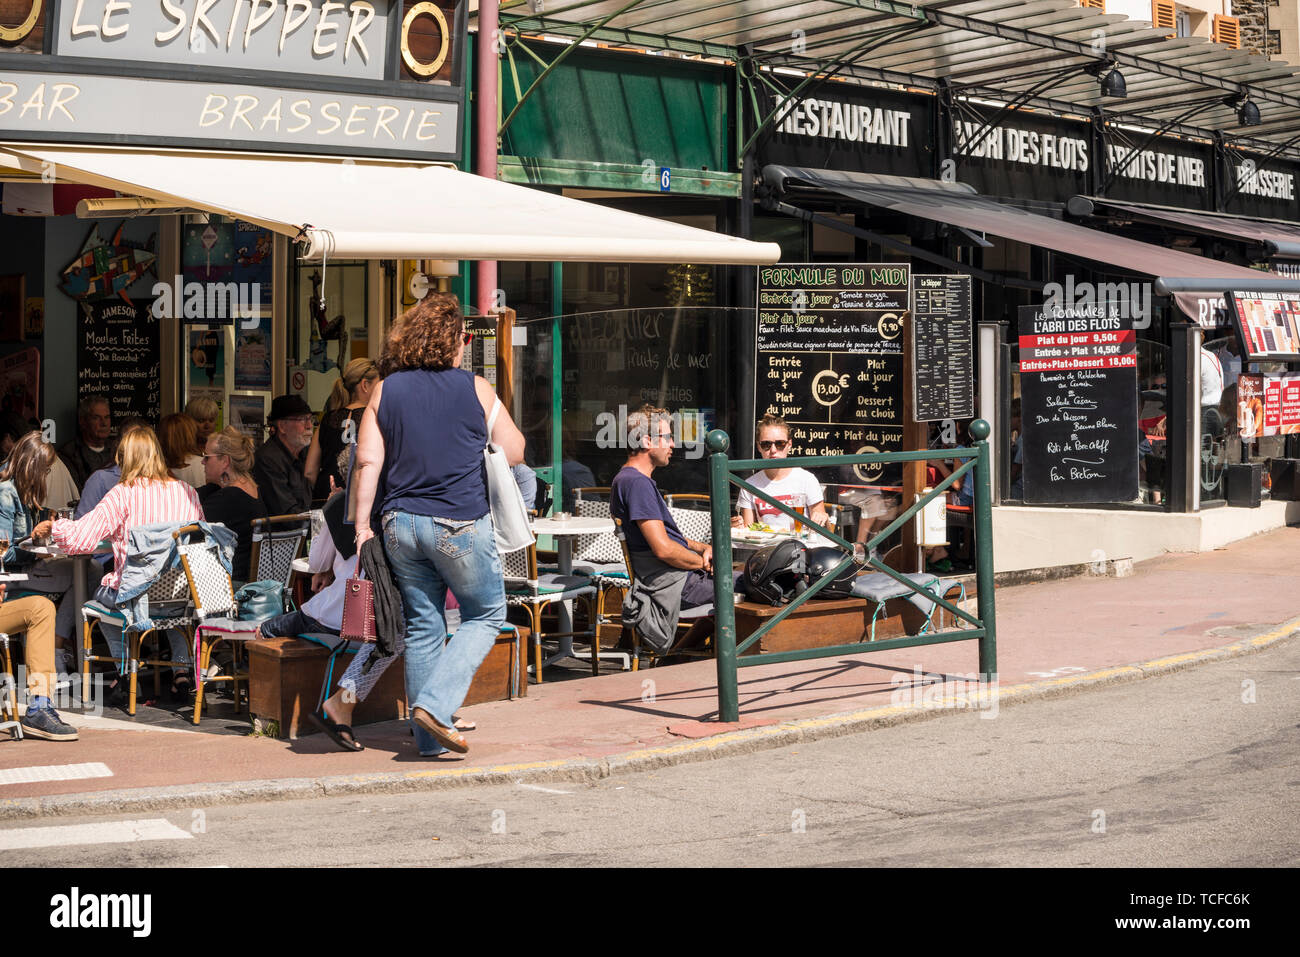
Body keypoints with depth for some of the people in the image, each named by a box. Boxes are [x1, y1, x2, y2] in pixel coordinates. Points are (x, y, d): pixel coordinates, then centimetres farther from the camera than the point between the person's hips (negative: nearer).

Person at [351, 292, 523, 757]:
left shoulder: (384, 391, 5)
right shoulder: (476, 388, -2)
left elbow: (367, 463, -2)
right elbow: (514, 453, 5)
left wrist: (361, 524, 1)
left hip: (400, 523, 4)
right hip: (460, 523, -4)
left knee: (422, 625, 12)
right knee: (486, 615, 12)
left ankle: (429, 737, 15)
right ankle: (434, 704, -5)